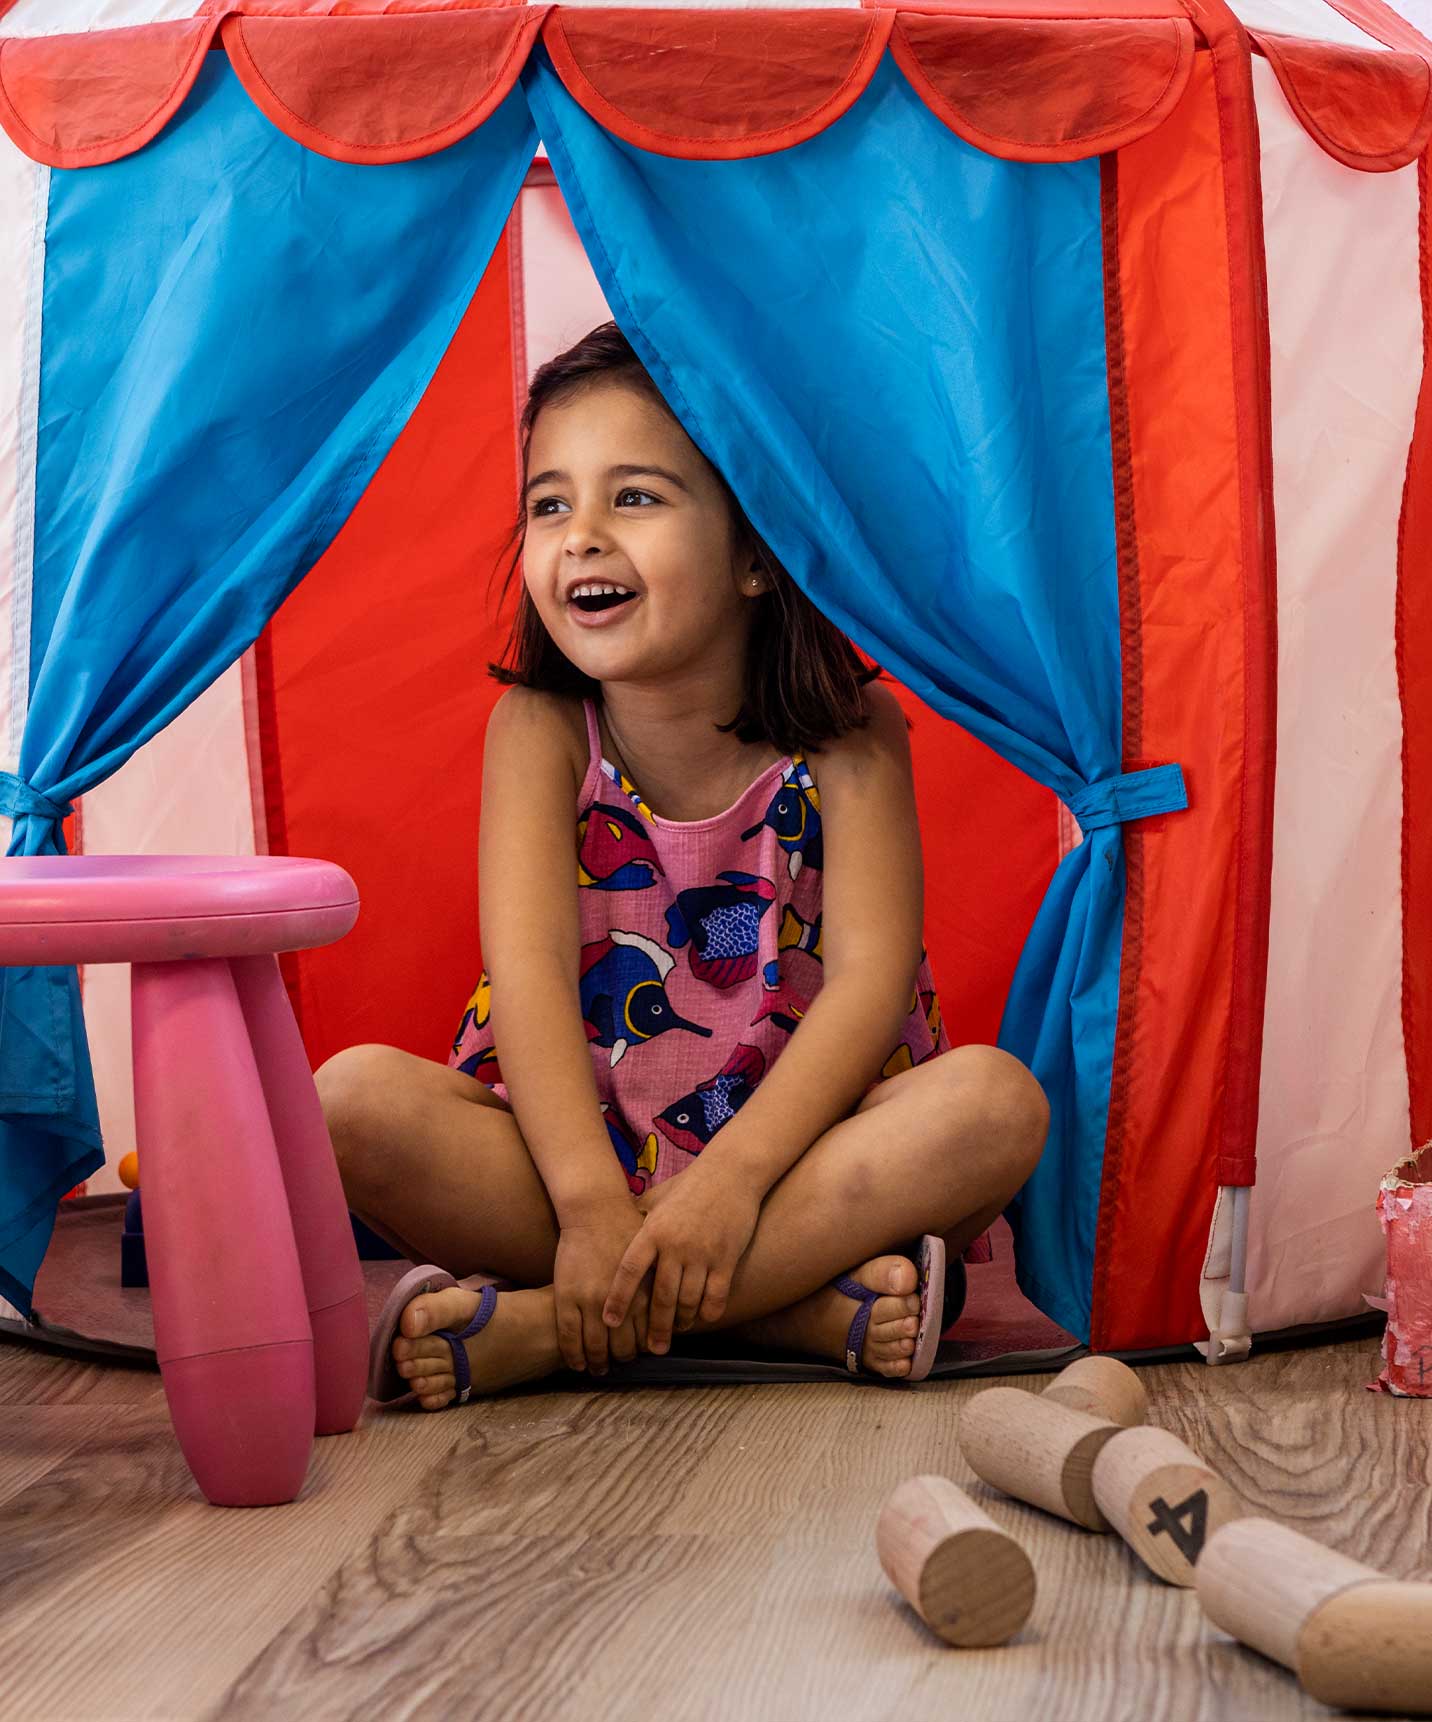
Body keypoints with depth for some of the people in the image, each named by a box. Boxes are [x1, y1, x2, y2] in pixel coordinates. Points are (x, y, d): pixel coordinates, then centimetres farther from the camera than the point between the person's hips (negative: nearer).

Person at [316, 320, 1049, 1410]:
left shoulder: (849, 736, -6)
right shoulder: (540, 732, -5)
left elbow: (871, 976, -16)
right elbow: (529, 970, -17)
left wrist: (730, 1179, -31)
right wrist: (592, 1204, -32)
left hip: (794, 1136, 0)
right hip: (578, 1141, 1)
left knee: (996, 1099, -29)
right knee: (358, 1097, -25)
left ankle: (550, 1328, -30)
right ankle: (793, 1307, -30)